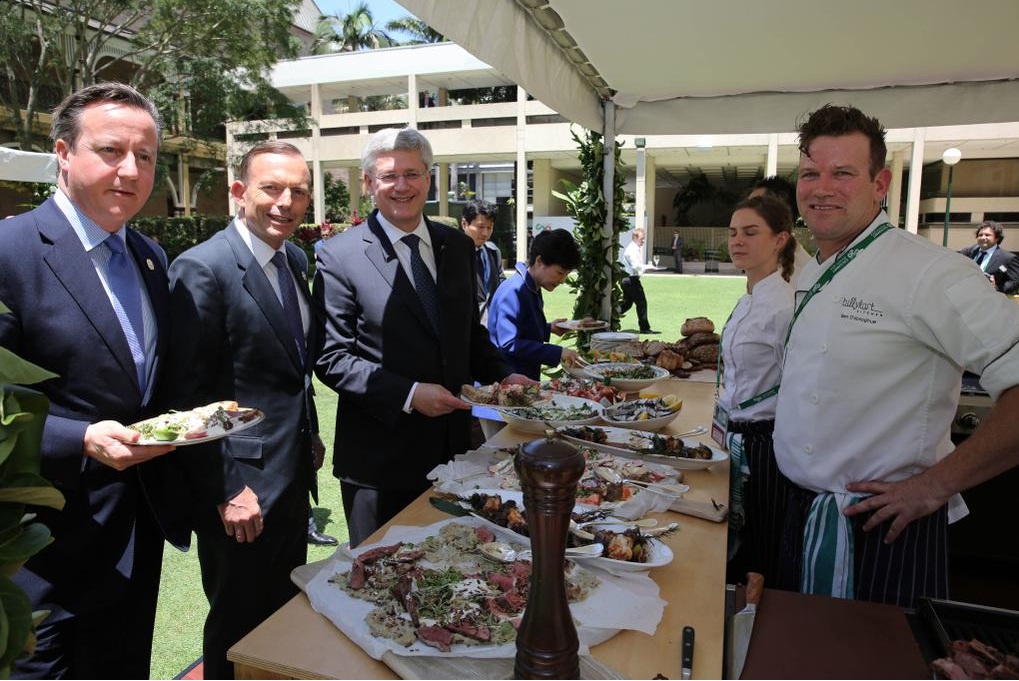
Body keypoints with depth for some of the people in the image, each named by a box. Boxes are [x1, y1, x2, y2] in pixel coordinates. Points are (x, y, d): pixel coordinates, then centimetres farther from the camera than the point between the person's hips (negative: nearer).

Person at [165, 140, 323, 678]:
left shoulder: (295, 259, 6)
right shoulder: (202, 269, -19)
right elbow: (188, 395, -20)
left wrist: (310, 433, 14)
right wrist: (226, 490, -19)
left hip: (294, 473, 8)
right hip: (241, 488, -7)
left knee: (286, 613, 24)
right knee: (239, 630, 13)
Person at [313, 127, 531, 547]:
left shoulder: (458, 246, 6)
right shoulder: (339, 256, -9)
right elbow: (332, 358, -12)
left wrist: (502, 375, -3)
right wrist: (409, 394, -21)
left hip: (453, 446, 5)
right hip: (380, 456, -4)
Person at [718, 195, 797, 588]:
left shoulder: (785, 304, -20)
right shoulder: (749, 300, 10)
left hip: (763, 445, -9)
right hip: (739, 439, 9)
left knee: (763, 567, 7)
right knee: (736, 556, 20)